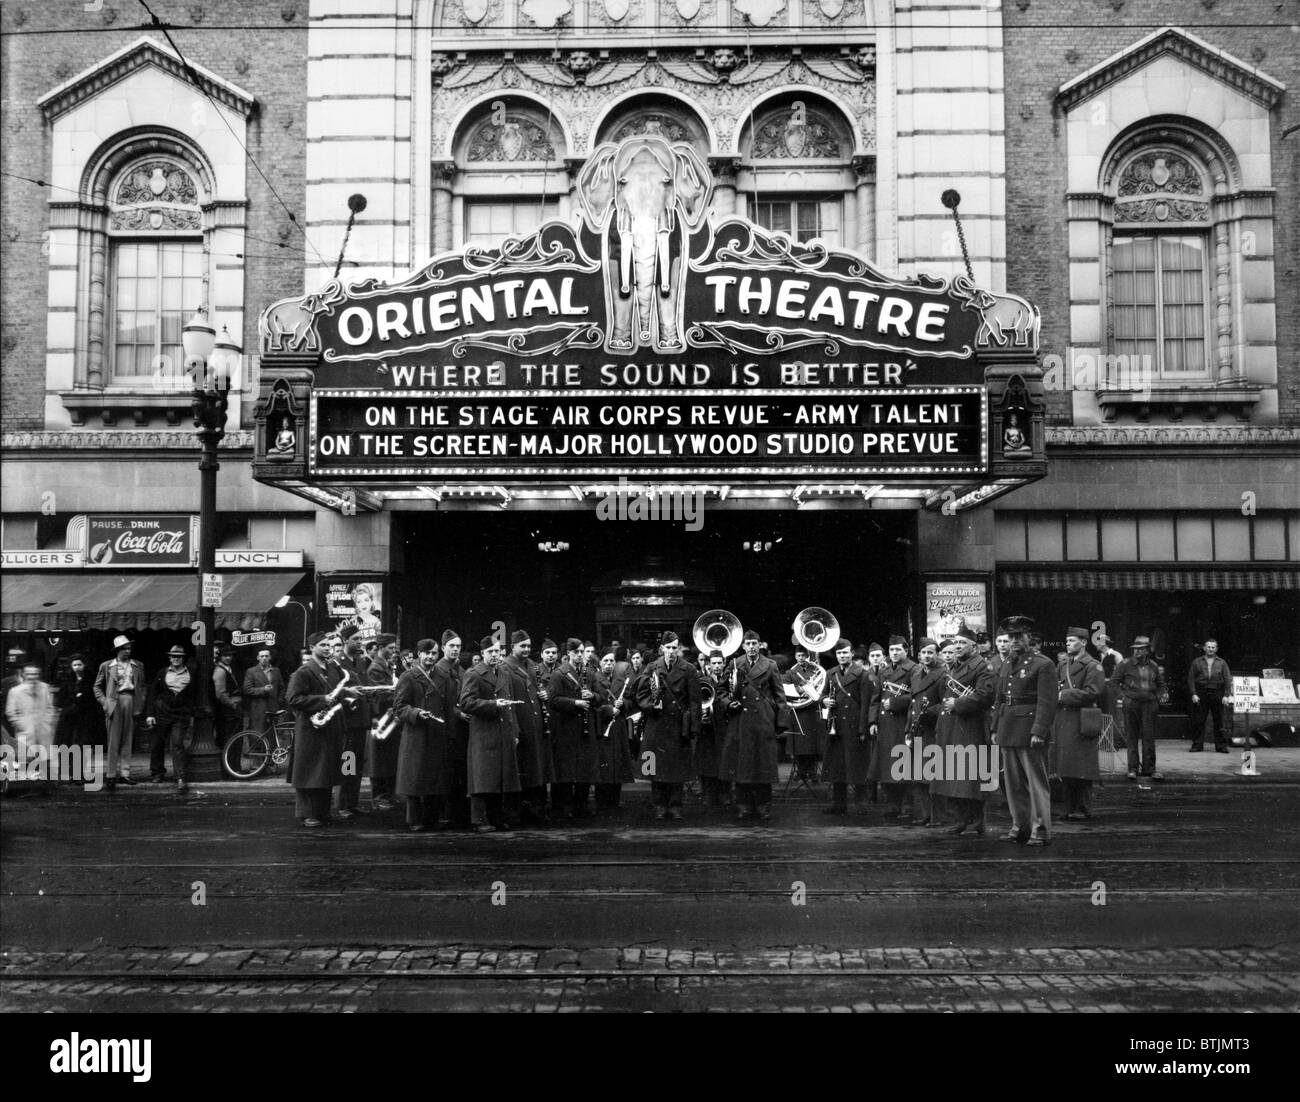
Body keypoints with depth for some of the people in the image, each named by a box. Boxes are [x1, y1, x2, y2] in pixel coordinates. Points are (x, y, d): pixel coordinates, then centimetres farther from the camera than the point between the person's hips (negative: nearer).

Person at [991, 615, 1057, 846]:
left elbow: (1047, 703, -13)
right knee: (1014, 784, 12)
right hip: (1008, 732, 7)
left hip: (1030, 733, -7)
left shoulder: (1043, 665, -7)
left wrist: (1038, 732, -20)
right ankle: (1020, 826, 20)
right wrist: (995, 728, 14)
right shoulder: (1006, 665, 16)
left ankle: (1041, 831, 2)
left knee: (1036, 783, -2)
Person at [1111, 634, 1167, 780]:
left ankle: (1149, 768, 8)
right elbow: (1114, 681, 5)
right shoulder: (1126, 664, 1)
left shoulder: (1153, 666, 10)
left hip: (1149, 704, 2)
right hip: (1131, 703, -2)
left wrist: (1157, 696, 10)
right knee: (1131, 737, 2)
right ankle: (1133, 768, 8)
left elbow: (1161, 684, 24)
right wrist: (1123, 695, -2)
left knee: (1149, 737, 1)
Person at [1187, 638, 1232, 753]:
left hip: (1217, 694, 0)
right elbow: (1191, 679, 5)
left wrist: (1226, 695, -5)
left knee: (1219, 722, 1)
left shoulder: (1222, 663, 9)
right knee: (1198, 721, -1)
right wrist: (1193, 694, -5)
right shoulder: (1196, 662, 8)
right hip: (1200, 695, 0)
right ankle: (1197, 745, 5)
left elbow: (1228, 680, 6)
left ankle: (1221, 746, 7)